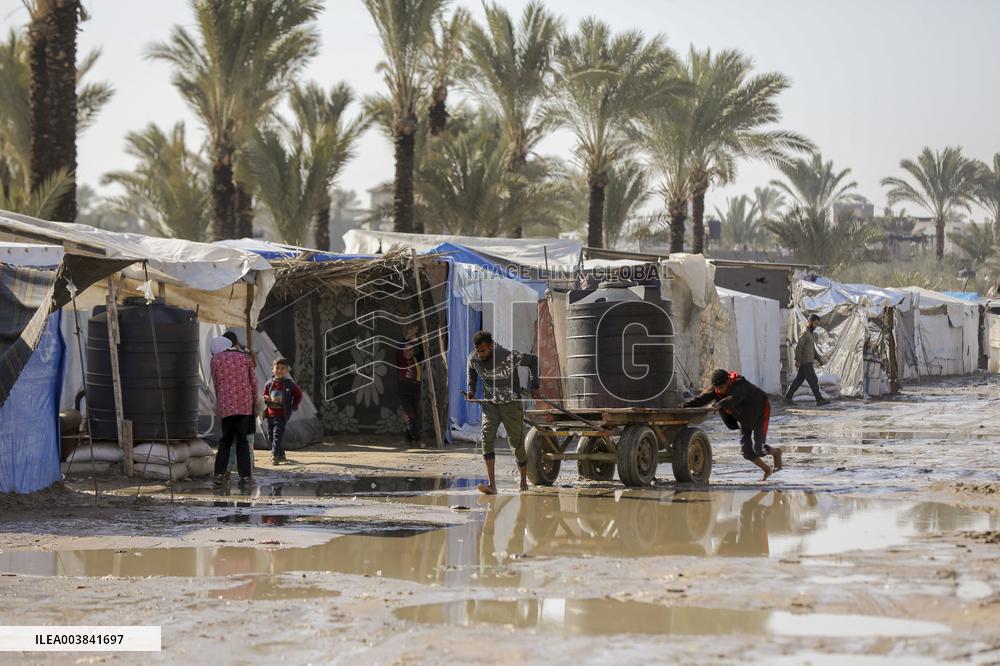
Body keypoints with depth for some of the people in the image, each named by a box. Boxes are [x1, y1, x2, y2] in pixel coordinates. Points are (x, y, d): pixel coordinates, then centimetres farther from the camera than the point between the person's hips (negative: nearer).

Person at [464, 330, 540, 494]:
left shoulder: (509, 356, -21)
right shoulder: (473, 359, -8)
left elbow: (532, 360, -6)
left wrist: (534, 386, -7)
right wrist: (471, 389, 7)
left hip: (511, 403, -3)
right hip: (490, 403, 3)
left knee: (516, 443, 3)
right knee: (487, 437, -19)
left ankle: (523, 482, 26)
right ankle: (492, 485, -25)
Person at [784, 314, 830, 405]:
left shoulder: (811, 333, 19)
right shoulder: (804, 332, -15)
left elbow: (812, 349, 24)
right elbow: (798, 346, -23)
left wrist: (819, 359, 15)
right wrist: (797, 360, -28)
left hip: (808, 362, 10)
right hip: (805, 362, -10)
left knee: (798, 380, 9)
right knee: (813, 380, -6)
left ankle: (788, 398, 10)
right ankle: (819, 399, -3)